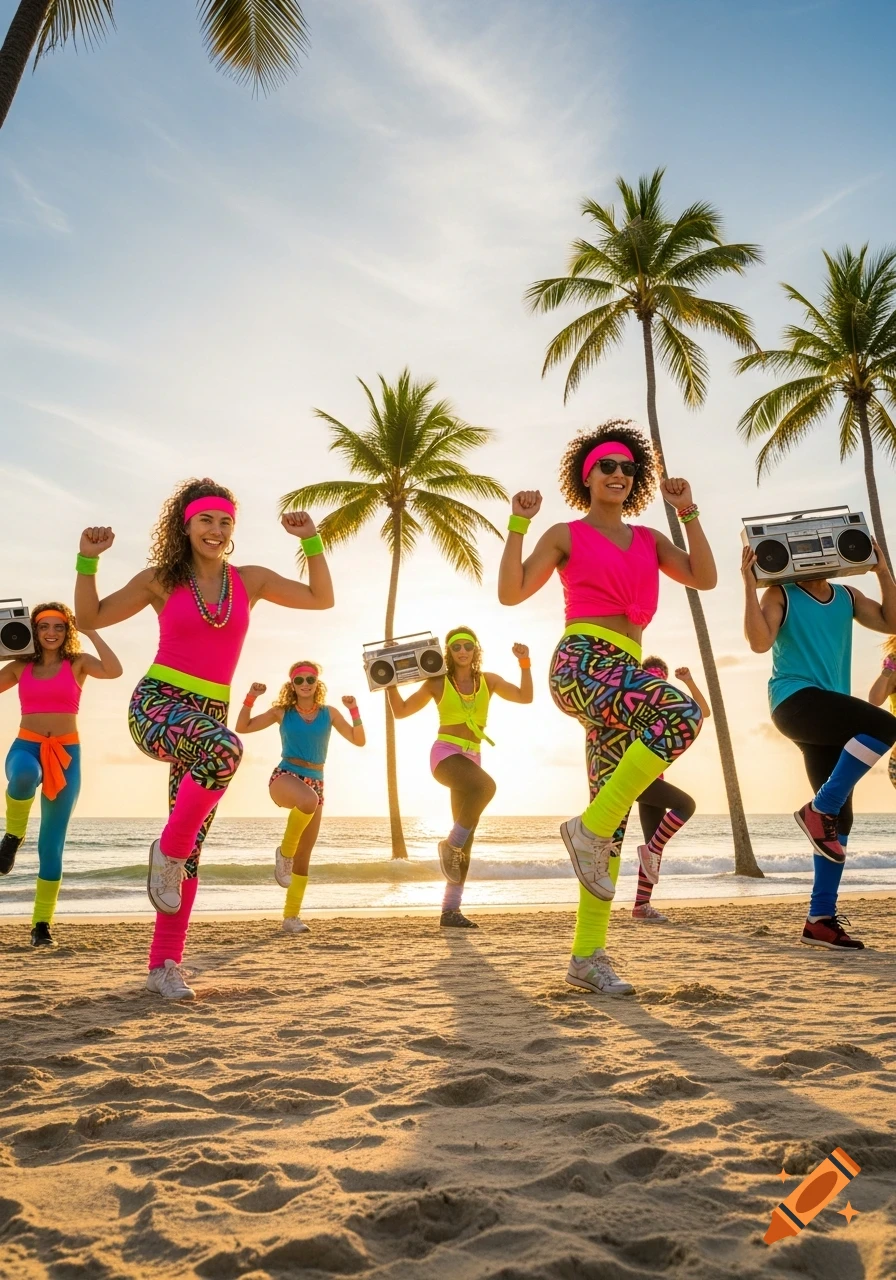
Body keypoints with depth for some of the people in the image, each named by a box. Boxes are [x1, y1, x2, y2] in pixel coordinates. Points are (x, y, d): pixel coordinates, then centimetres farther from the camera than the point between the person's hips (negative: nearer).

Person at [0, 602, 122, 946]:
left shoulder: (78, 662, 2)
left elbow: (114, 671, -17)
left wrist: (91, 631, -14)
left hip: (65, 753, -1)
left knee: (52, 843, 1)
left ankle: (42, 924, 11)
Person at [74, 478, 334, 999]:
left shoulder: (250, 580, 9)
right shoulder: (160, 581, 3)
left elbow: (322, 599, 11)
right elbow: (91, 617, 10)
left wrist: (311, 540, 3)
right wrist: (88, 560, -4)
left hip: (208, 715, 4)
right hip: (156, 704, -3)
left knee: (193, 847, 2)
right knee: (226, 747, -37)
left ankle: (165, 963, 12)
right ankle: (167, 852, -15)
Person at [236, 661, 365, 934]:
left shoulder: (329, 713, 8)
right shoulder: (282, 712, 4)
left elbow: (359, 740, 5)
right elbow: (242, 727, 2)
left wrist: (354, 710, -7)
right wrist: (250, 698, -10)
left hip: (315, 783, 3)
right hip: (285, 777, -3)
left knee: (304, 855, 4)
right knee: (309, 800, -40)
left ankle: (291, 916, 15)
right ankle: (284, 851, -15)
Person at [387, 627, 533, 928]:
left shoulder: (489, 680, 10)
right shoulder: (437, 683, 2)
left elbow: (525, 697, 3)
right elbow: (400, 711, 7)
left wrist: (525, 664, -7)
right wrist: (390, 681, -6)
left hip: (471, 759, 5)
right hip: (445, 753, -5)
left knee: (466, 839, 3)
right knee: (486, 785, -36)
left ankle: (450, 910, 9)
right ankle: (451, 845, -15)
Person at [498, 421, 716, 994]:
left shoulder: (649, 539, 22)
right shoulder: (566, 535, 10)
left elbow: (704, 577, 9)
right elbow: (511, 593, 0)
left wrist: (689, 512, 6)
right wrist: (519, 523, -6)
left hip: (624, 675, 6)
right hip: (581, 662, -6)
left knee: (612, 822, 1)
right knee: (682, 712, -31)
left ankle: (588, 954, 7)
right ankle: (589, 827, -19)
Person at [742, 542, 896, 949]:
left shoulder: (847, 596, 19)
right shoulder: (781, 594, 1)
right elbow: (760, 642, -15)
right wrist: (750, 586, -18)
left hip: (831, 713, 7)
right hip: (795, 699, -7)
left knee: (840, 816, 2)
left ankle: (821, 918, 8)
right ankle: (819, 810, -14)